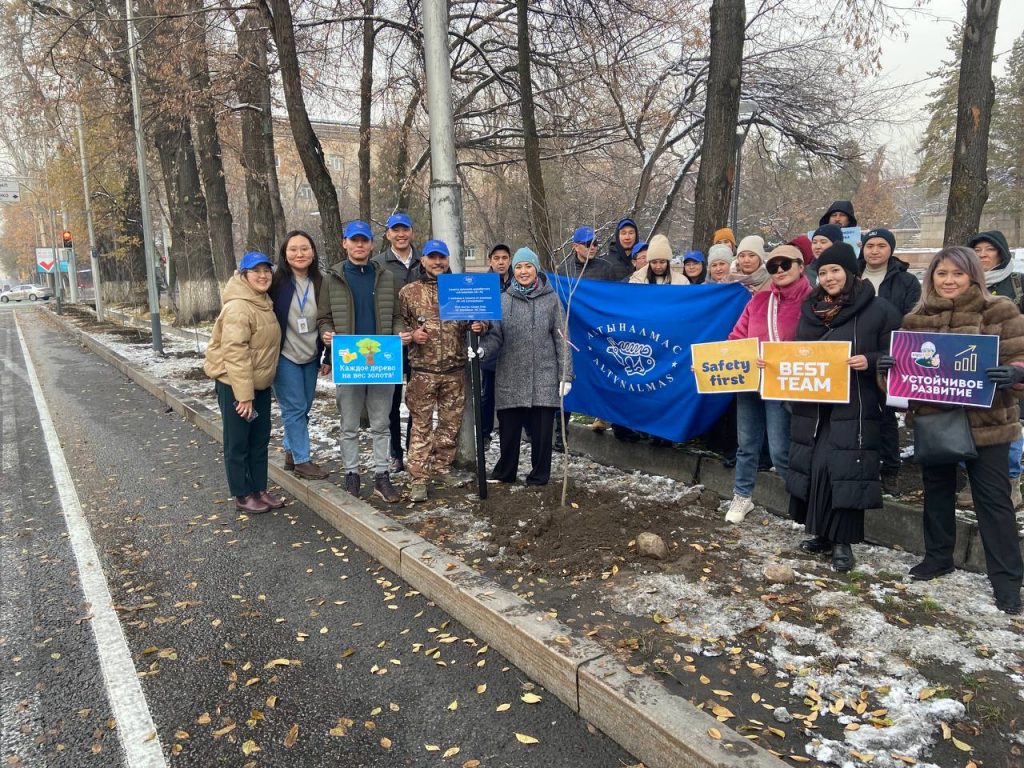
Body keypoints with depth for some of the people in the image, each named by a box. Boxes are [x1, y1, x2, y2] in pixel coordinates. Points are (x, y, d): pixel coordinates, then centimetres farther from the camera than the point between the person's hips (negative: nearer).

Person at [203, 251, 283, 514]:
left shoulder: (264, 302, 9)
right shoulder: (238, 307, -20)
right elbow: (235, 353, -24)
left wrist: (254, 390, 13)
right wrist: (244, 394, -25)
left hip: (260, 384, 9)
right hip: (234, 384, -9)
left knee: (260, 440, 14)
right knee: (237, 443, 4)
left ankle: (260, 490, 25)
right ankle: (242, 496, 14)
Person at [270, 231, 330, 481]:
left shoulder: (320, 283, 2)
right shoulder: (277, 282, -10)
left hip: (310, 357, 4)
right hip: (285, 357, -4)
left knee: (303, 408, 12)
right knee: (295, 409, -1)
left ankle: (291, 452, 28)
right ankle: (301, 460, 10)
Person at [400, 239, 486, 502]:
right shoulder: (408, 292, 4)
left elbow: (474, 318, 16)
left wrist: (479, 326, -6)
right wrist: (411, 335, -12)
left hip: (455, 370, 3)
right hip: (422, 370, -2)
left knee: (451, 422, 11)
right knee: (421, 425, -1)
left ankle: (442, 466, 29)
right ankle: (419, 478, 5)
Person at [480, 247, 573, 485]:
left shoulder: (551, 299, 5)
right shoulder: (503, 300, 8)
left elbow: (561, 340, 4)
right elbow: (495, 336, 3)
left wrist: (565, 375, -1)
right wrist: (482, 349, -19)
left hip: (544, 379, -1)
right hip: (510, 379, 1)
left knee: (541, 431, 4)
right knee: (508, 430, 7)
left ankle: (539, 476, 20)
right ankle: (504, 474, 24)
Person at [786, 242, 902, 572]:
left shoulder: (878, 310, -2)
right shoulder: (810, 309, 12)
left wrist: (869, 361, -21)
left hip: (853, 408, -4)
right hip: (811, 405, 5)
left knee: (845, 470, -6)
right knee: (813, 467, 6)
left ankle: (842, 541, 7)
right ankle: (820, 532, 20)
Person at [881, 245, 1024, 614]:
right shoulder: (916, 318, 5)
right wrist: (890, 364, -10)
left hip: (986, 421, -4)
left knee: (993, 498, 4)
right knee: (936, 489, 17)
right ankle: (938, 556, 33)